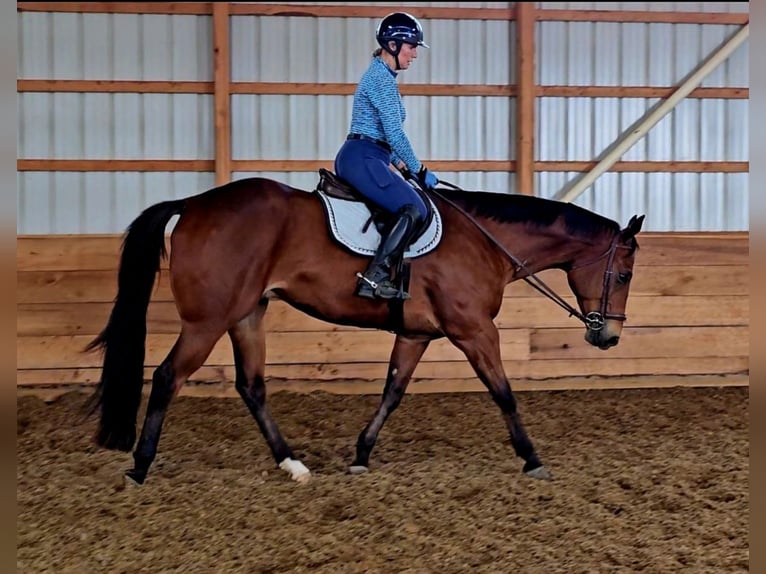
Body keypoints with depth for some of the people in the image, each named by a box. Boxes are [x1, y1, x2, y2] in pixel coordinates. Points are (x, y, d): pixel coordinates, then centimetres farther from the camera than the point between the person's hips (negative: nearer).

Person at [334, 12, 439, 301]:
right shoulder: (382, 78, -13)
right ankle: (375, 278, -23)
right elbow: (395, 133, -16)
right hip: (363, 159, -11)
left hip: (357, 158, 11)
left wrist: (402, 166, 20)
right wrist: (419, 171, -8)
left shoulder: (381, 75, 20)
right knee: (414, 209, -20)